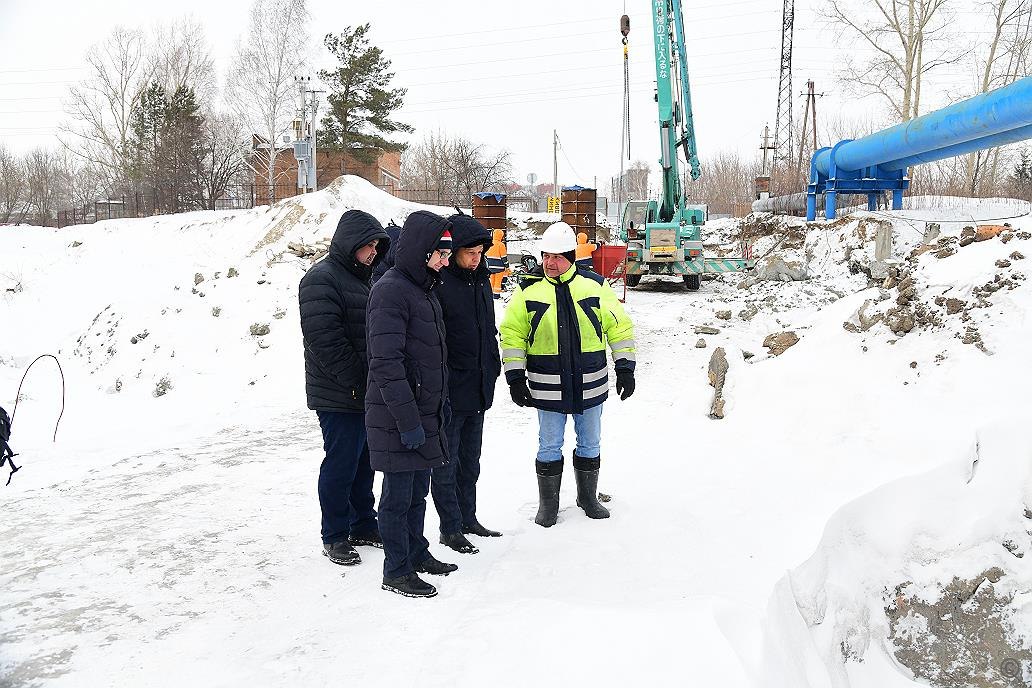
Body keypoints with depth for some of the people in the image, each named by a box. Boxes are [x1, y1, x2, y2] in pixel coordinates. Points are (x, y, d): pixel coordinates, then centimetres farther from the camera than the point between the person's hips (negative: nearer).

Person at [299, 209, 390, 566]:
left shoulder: (362, 278, 17)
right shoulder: (322, 279, -13)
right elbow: (325, 340, -22)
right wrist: (357, 382, -20)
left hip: (367, 394, 9)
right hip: (339, 396, -9)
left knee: (363, 463, 17)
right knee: (340, 465, -1)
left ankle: (363, 526, 29)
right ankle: (335, 537, 12)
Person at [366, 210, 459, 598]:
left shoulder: (424, 289, 13)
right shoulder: (390, 291, -17)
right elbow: (386, 363, -23)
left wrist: (439, 404, 20)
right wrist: (408, 420, -23)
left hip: (425, 413, 9)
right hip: (398, 417, -9)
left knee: (418, 490, 19)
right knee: (398, 494, 2)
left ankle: (416, 553, 33)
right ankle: (396, 571, 13)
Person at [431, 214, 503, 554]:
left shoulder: (480, 279, 10)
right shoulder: (437, 282, -16)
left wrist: (492, 366, 18)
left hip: (479, 387, 8)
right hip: (449, 389, -8)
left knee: (470, 459, 18)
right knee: (446, 462, 4)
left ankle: (468, 518, 30)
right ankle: (451, 528, 13)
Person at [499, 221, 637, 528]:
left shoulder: (594, 286, 0)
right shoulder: (529, 290, -3)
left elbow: (619, 327, 6)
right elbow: (512, 334, 1)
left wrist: (625, 368, 1)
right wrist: (515, 378, -5)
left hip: (590, 384, 2)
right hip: (548, 387, -1)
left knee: (590, 444, 15)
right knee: (550, 447, 8)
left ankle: (588, 497, 33)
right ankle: (548, 502, 24)